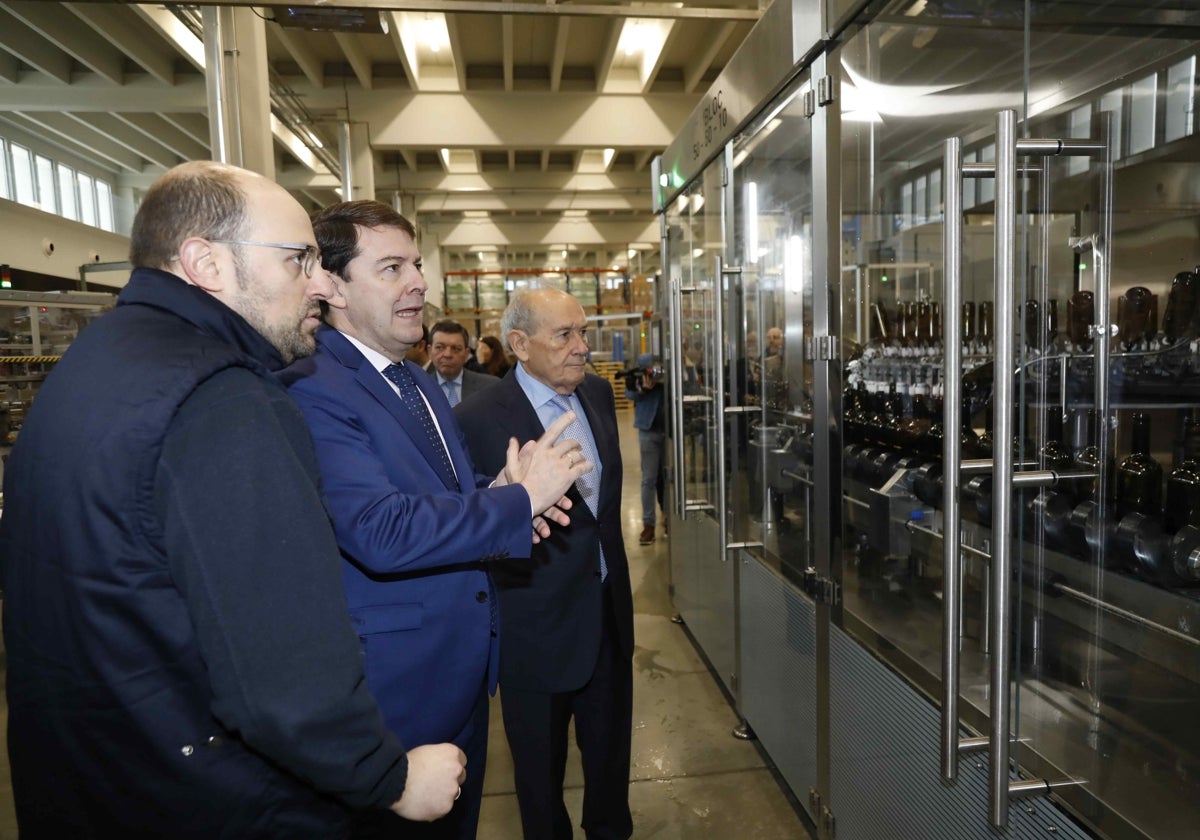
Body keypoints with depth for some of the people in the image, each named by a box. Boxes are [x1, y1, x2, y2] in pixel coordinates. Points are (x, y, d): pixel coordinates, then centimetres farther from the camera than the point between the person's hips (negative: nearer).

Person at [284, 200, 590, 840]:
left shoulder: (419, 384, 9)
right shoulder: (313, 389, -21)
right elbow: (381, 534, -31)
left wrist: (494, 496, -8)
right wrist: (520, 499, -23)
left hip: (466, 664, 9)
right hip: (397, 684, -8)